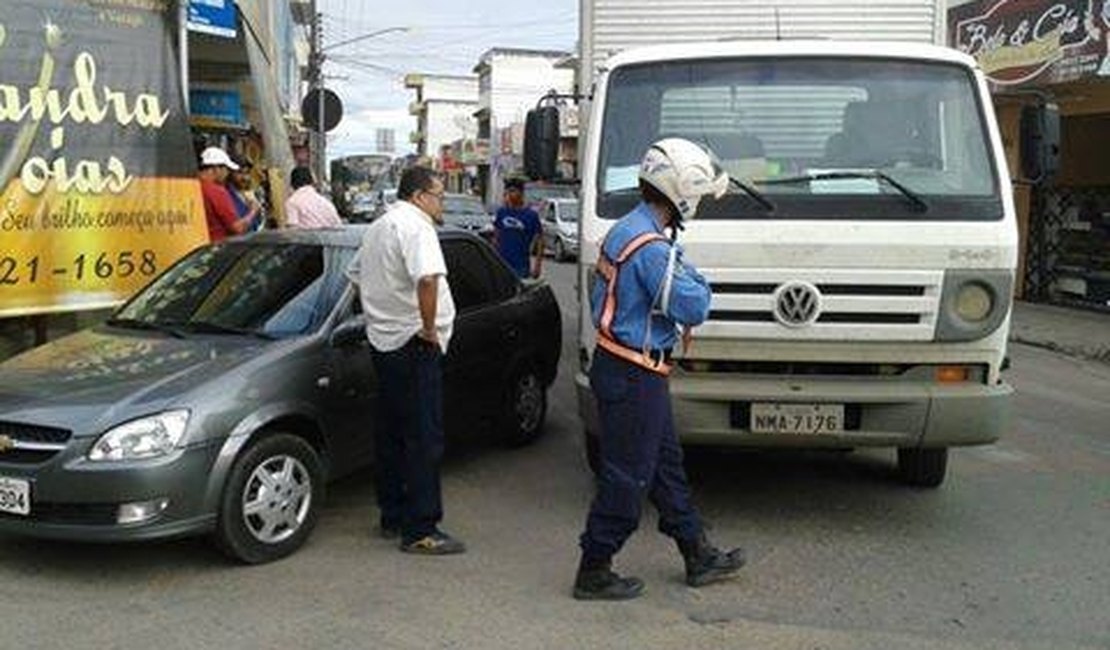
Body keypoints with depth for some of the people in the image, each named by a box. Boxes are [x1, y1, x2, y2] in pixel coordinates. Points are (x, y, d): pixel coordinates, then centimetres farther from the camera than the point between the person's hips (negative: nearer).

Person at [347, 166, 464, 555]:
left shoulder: (378, 227, 18)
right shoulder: (415, 226, -14)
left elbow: (357, 276, 28)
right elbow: (427, 279, -32)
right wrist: (429, 328, -22)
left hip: (382, 342, 10)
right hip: (413, 345, -10)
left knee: (390, 433, 15)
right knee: (423, 439, -6)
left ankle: (392, 518, 24)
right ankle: (420, 531, -4)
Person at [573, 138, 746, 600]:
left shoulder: (623, 230, 11)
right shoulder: (652, 247, -22)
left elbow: (599, 299, 18)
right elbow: (693, 308, -20)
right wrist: (698, 282, -1)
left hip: (615, 364, 11)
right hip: (635, 377, -11)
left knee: (666, 464, 18)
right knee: (626, 477, 0)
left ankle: (699, 557, 31)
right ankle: (593, 573, 12)